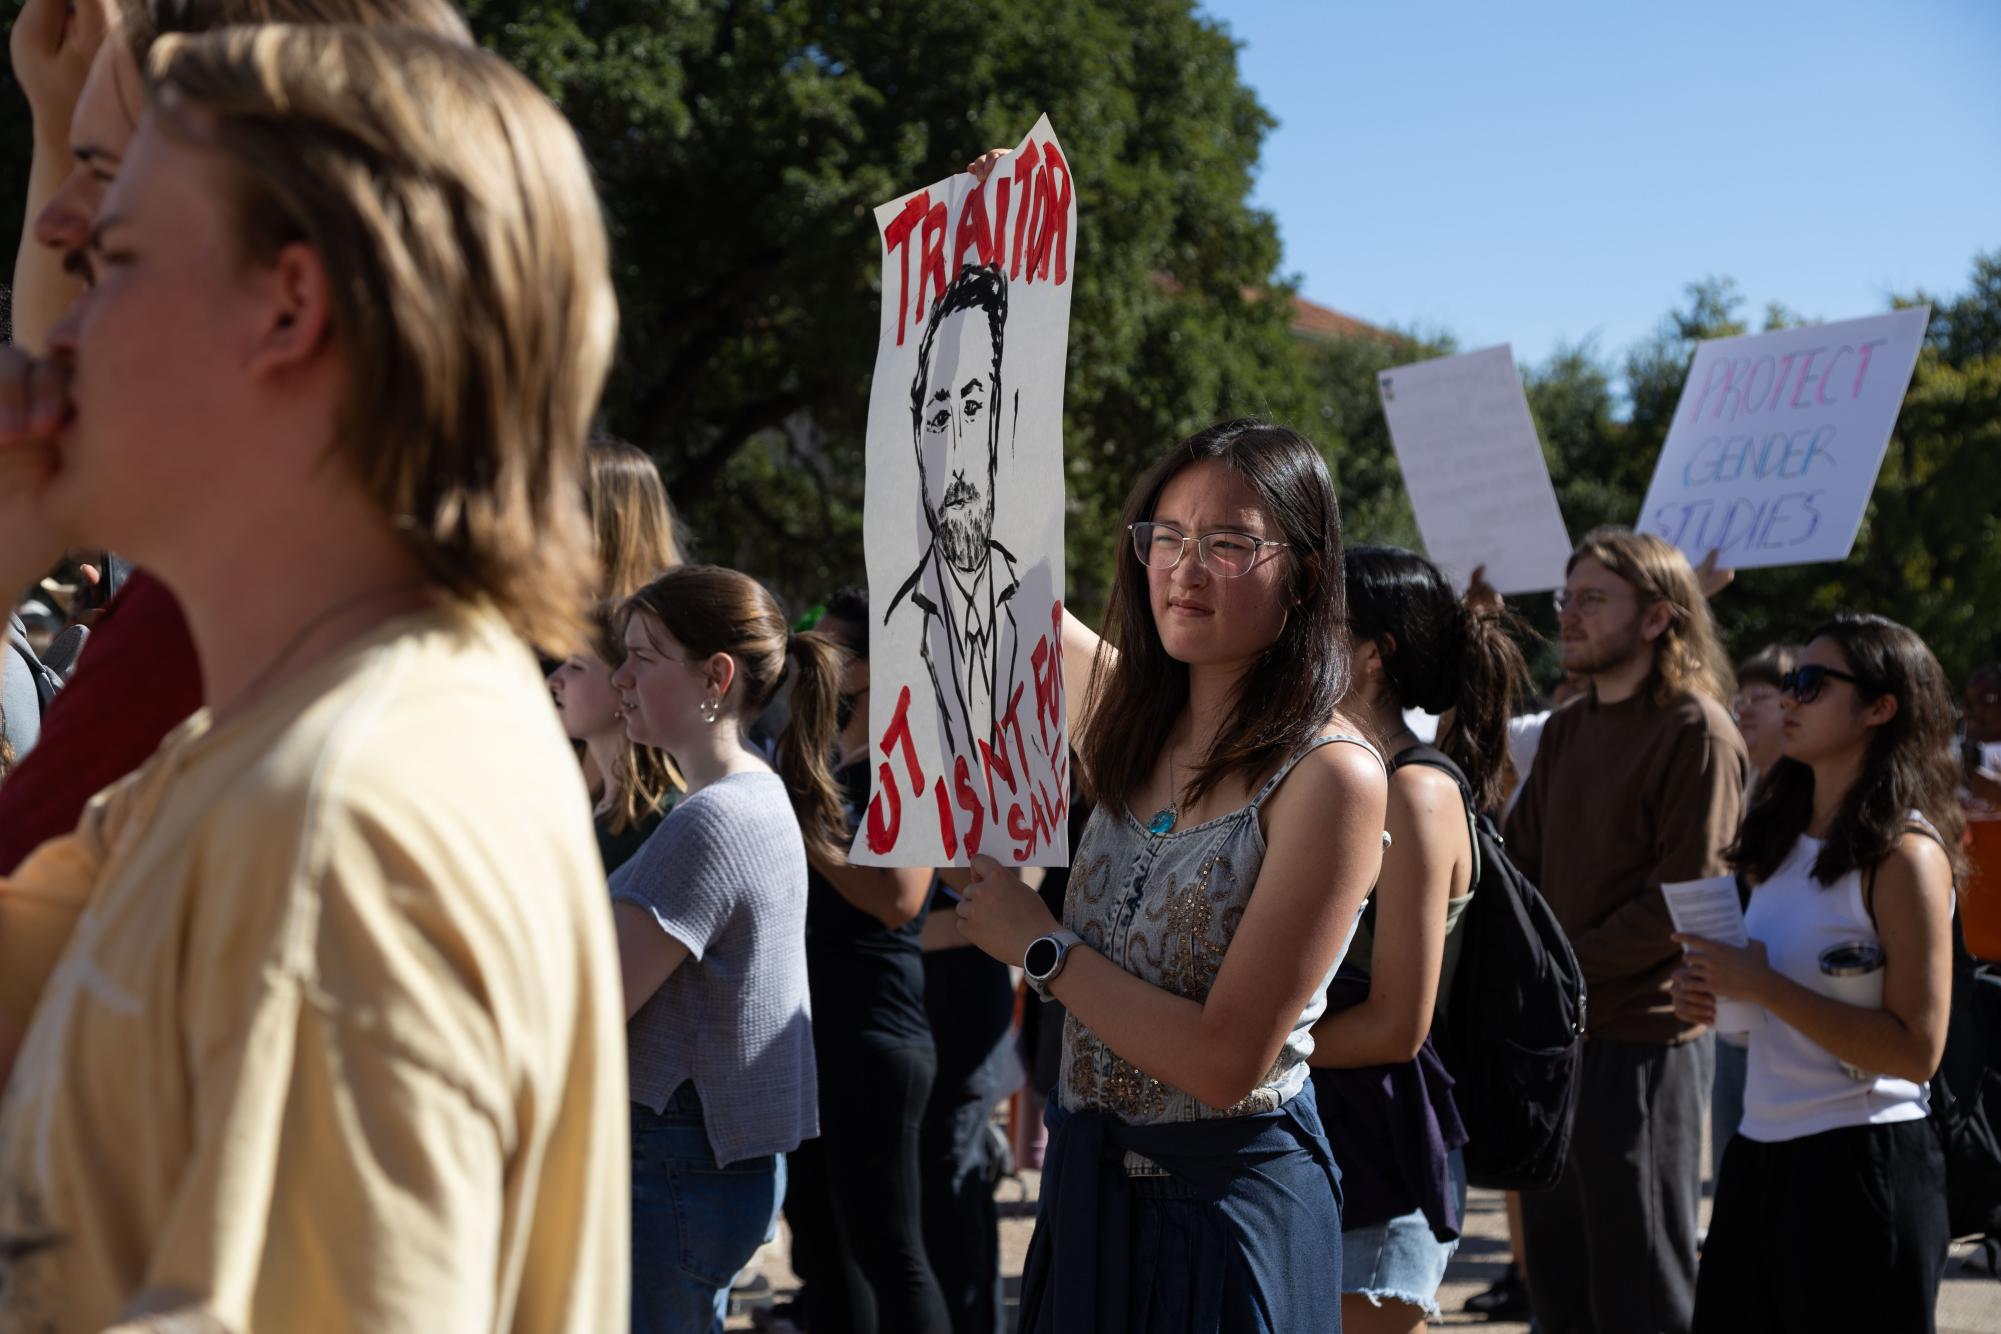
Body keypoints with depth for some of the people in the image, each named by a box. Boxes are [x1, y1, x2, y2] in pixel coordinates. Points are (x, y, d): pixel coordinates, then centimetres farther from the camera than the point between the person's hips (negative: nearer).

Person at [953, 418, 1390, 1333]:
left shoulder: (1330, 774, -17)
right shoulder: (1135, 715, 3)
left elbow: (1225, 1061, -20)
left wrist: (1039, 944, -13)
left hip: (1226, 1202, -6)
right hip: (1088, 1182, 6)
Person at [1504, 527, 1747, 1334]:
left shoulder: (1697, 732, -10)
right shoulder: (1567, 731, 15)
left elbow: (1680, 901, -16)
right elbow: (1518, 862, 17)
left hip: (1642, 1040, -8)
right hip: (1554, 1037, 8)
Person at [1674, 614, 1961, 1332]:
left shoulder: (1905, 854, -13)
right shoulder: (1785, 840, 11)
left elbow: (1916, 1049, -20)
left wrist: (1760, 984, -20)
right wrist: (1707, 992, 3)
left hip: (1862, 1165, -8)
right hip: (1762, 1151, 8)